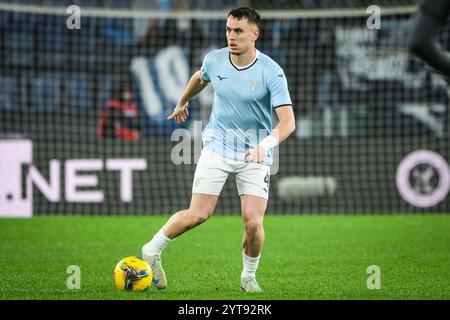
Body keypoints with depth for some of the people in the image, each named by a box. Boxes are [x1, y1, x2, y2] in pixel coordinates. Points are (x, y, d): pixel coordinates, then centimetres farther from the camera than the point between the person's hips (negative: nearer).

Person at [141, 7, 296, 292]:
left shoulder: (272, 73, -17)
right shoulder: (215, 60, -5)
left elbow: (288, 121, -23)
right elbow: (200, 78, 21)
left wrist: (266, 144, -41)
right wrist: (182, 102, 37)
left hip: (256, 155, -1)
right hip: (217, 148, 2)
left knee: (253, 222, -12)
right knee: (199, 214, -9)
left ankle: (249, 278, 15)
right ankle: (152, 250, 14)